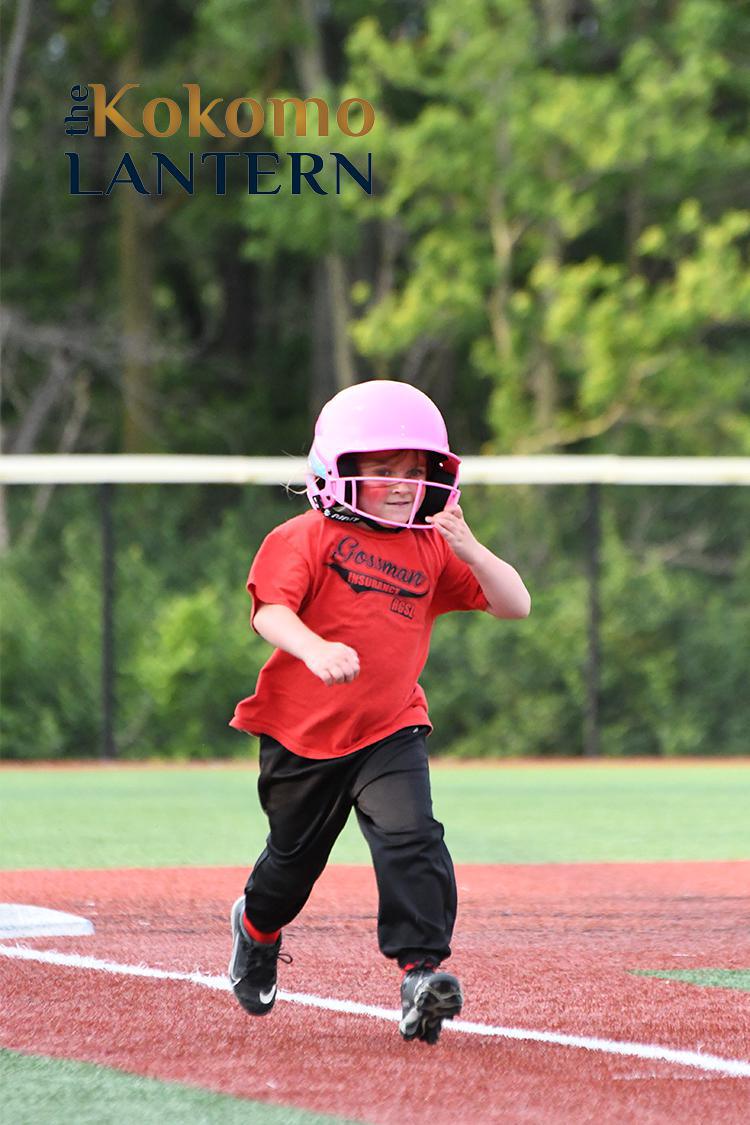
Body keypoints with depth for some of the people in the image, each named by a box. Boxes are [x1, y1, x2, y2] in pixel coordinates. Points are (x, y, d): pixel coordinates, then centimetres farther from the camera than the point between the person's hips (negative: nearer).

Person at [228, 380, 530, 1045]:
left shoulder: (431, 550, 4)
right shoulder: (308, 538, -9)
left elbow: (515, 605, -1)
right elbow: (270, 612, -23)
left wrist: (469, 551, -19)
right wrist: (314, 647, -44)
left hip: (391, 730, 2)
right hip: (302, 733, -2)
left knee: (411, 839, -22)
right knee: (295, 858, 15)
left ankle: (422, 967, -26)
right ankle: (258, 927, 48)